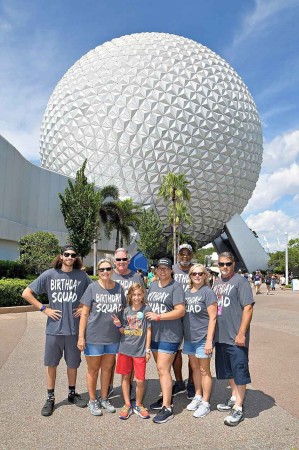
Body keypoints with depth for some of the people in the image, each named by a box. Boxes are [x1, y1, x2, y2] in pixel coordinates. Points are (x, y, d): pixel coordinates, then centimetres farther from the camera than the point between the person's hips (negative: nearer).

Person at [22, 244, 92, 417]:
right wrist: (44, 309, -6)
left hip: (74, 328, 1)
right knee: (51, 363, 11)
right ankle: (51, 398, 29)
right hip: (54, 328, 0)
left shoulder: (82, 276, -3)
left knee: (73, 363, 14)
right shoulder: (49, 275, -5)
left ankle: (72, 393, 35)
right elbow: (27, 293, -2)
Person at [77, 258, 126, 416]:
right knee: (93, 369, 11)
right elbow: (84, 313, -7)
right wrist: (81, 336, -9)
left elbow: (124, 311, 10)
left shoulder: (119, 288, 1)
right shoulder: (92, 288, -9)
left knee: (107, 368, 17)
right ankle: (92, 401, 31)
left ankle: (104, 398, 35)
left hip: (113, 337, 3)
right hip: (94, 336, -3)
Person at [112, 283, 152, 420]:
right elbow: (123, 332, 7)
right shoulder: (126, 310, 2)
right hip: (125, 348, 3)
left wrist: (148, 350, -3)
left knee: (140, 380, 1)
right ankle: (127, 405, 27)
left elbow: (148, 331, -1)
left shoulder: (146, 309, -4)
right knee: (125, 377, 11)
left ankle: (138, 405, 24)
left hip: (140, 350, -2)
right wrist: (119, 325, -14)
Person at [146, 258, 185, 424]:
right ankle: (166, 397, 31)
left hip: (169, 335, -7)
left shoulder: (176, 286, -10)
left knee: (163, 369, -7)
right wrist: (148, 316, 8)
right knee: (162, 368, 16)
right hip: (154, 334, 7)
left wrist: (159, 316, -19)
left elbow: (180, 311, -17)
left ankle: (167, 408, 2)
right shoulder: (153, 285, 12)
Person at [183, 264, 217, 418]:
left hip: (203, 337, -6)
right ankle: (197, 397, 34)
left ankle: (205, 403, 19)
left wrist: (209, 340, -17)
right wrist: (182, 335, 10)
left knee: (204, 370, 6)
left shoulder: (207, 292, -11)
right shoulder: (186, 293, 8)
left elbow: (213, 317, -13)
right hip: (189, 337, 6)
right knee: (194, 367, 17)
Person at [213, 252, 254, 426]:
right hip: (221, 336, 8)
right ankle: (234, 398, 36)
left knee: (239, 372, 2)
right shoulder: (217, 283, 12)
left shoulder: (240, 281, -11)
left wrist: (241, 333, -19)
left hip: (236, 337, -7)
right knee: (228, 370, 19)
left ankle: (238, 408, 12)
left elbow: (248, 307, -16)